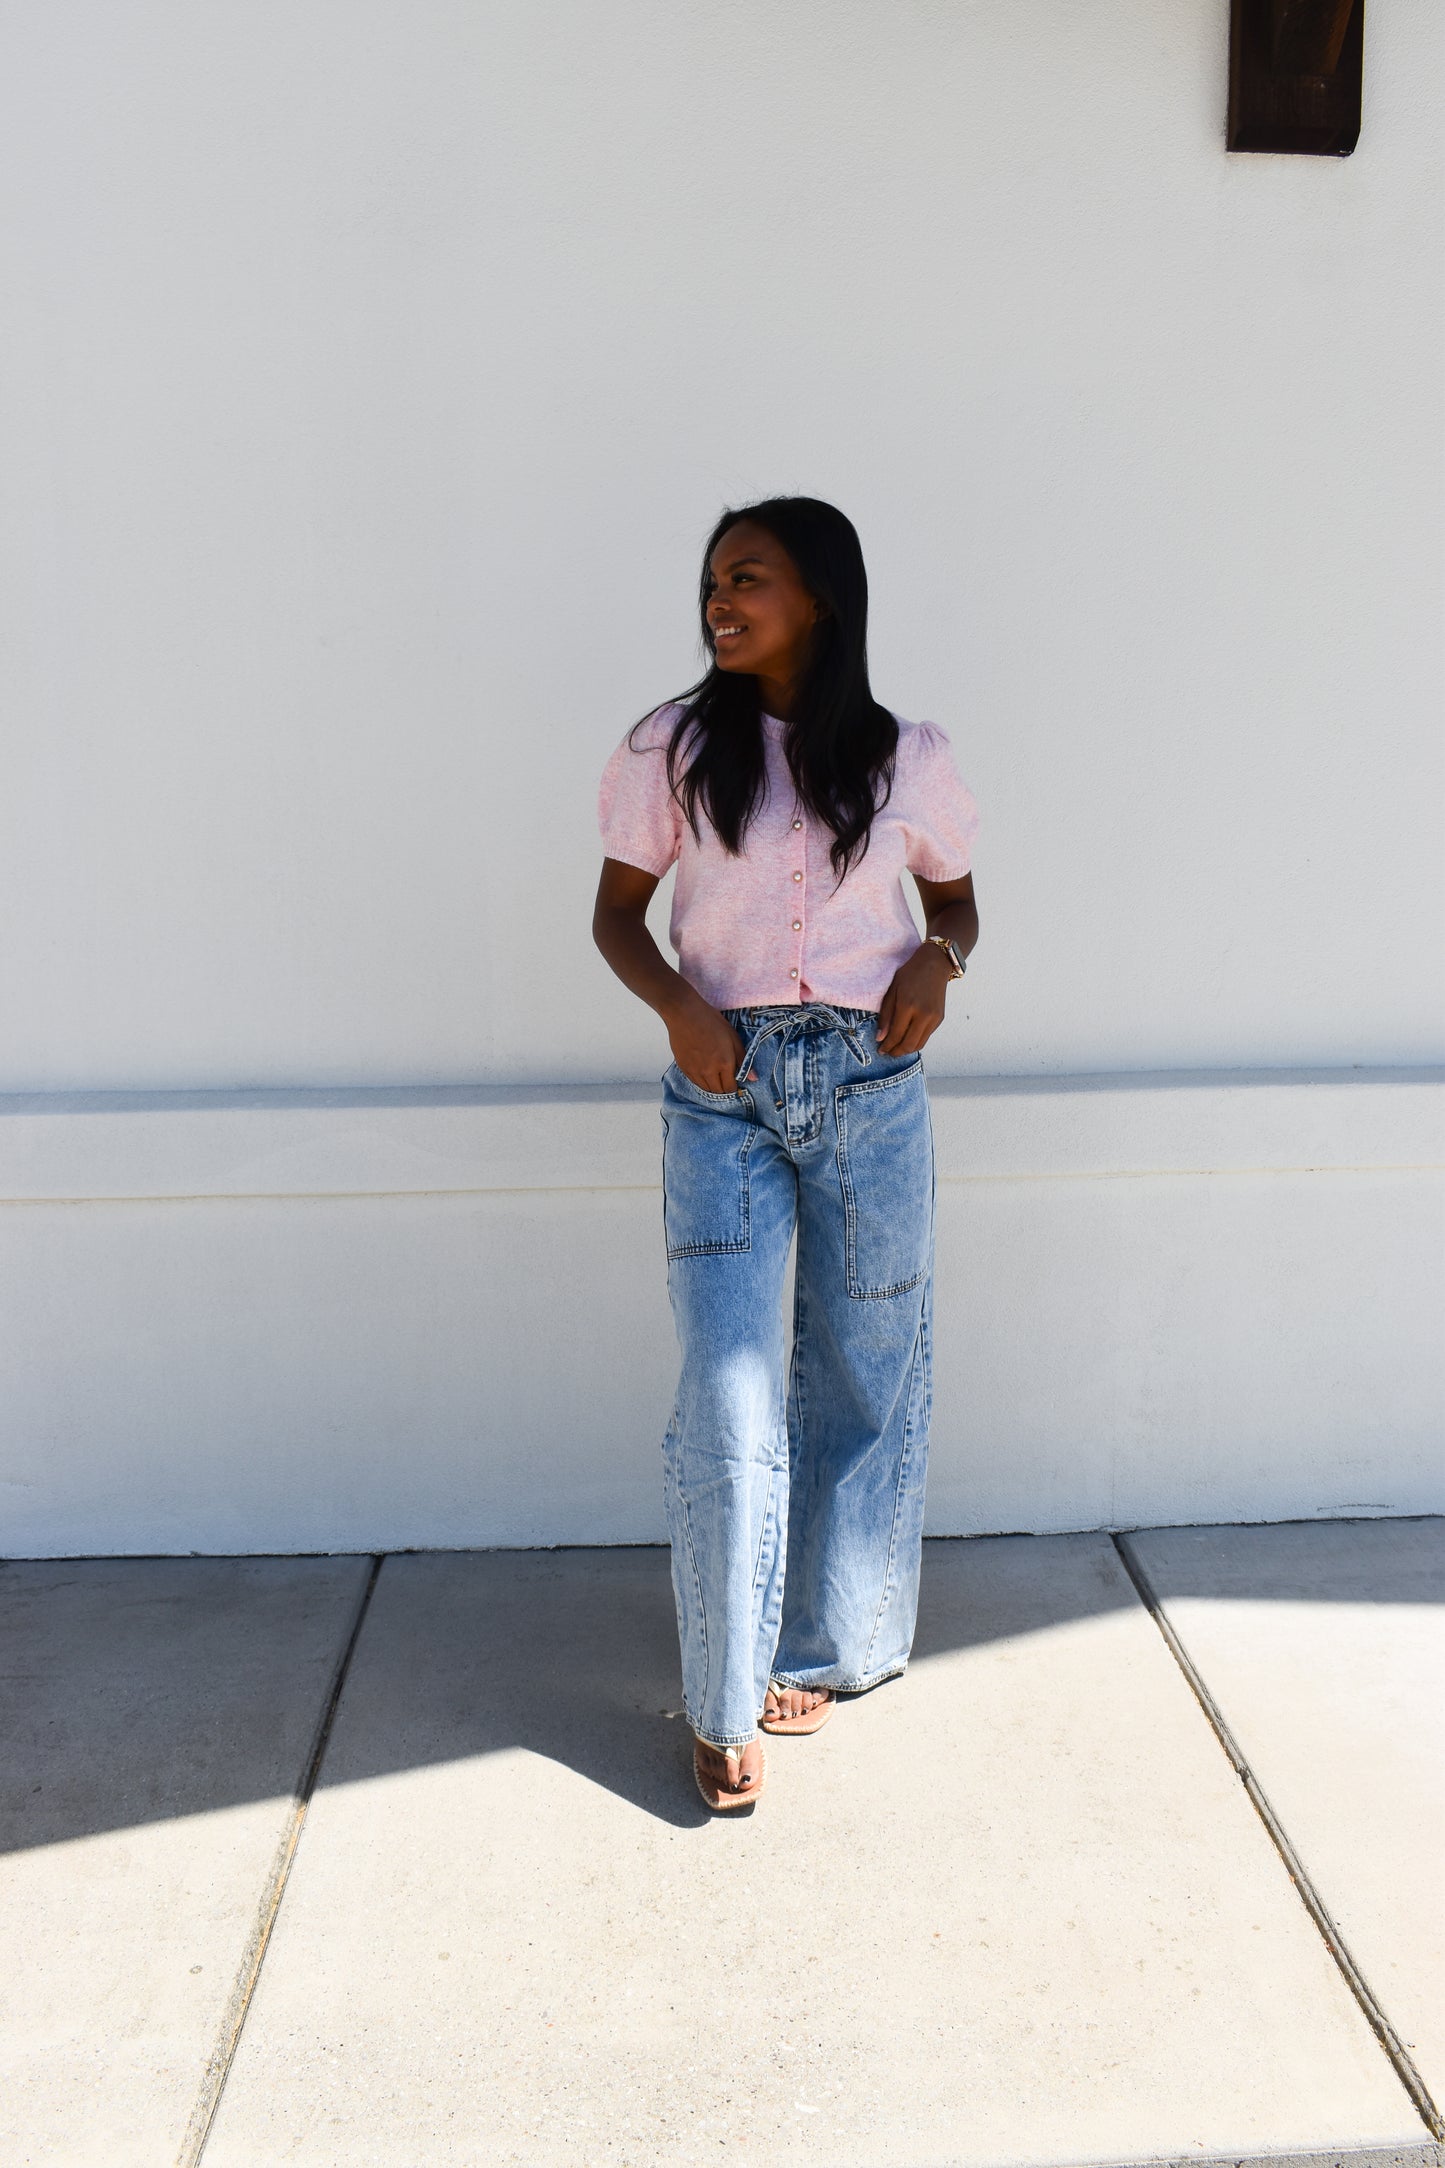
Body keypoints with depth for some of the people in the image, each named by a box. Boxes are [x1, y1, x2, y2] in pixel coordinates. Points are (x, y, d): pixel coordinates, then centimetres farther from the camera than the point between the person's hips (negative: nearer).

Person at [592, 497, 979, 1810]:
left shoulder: (907, 760, 3)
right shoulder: (671, 751, 0)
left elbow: (956, 899, 16)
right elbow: (618, 912, 7)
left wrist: (939, 961, -7)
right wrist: (679, 1006, -12)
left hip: (871, 1092, 2)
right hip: (725, 1091, -1)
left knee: (865, 1387, 9)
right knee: (729, 1408, -5)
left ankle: (825, 1651, 30)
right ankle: (726, 1707, 11)